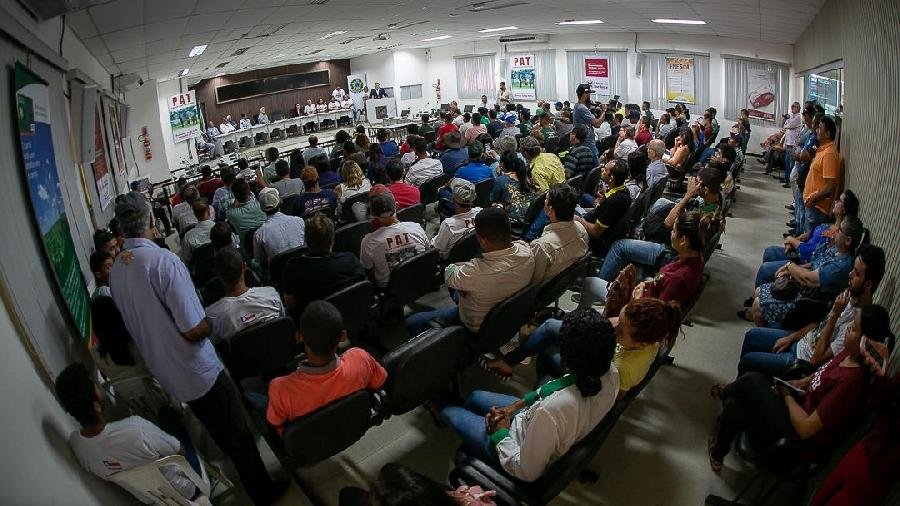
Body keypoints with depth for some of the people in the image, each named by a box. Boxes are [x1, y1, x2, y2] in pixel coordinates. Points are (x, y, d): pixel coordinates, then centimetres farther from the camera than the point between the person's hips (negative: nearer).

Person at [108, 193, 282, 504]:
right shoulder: (164, 260, -26)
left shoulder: (115, 271, -2)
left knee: (220, 433, 25)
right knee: (239, 436, 11)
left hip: (166, 375, 8)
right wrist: (210, 323, -5)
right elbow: (194, 330, -26)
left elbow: (139, 323, 11)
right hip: (200, 373, -8)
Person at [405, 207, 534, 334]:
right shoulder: (526, 250, -22)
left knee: (411, 323, 2)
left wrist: (453, 266, -1)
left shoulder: (478, 271, -43)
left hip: (479, 327, -7)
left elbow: (450, 277, -22)